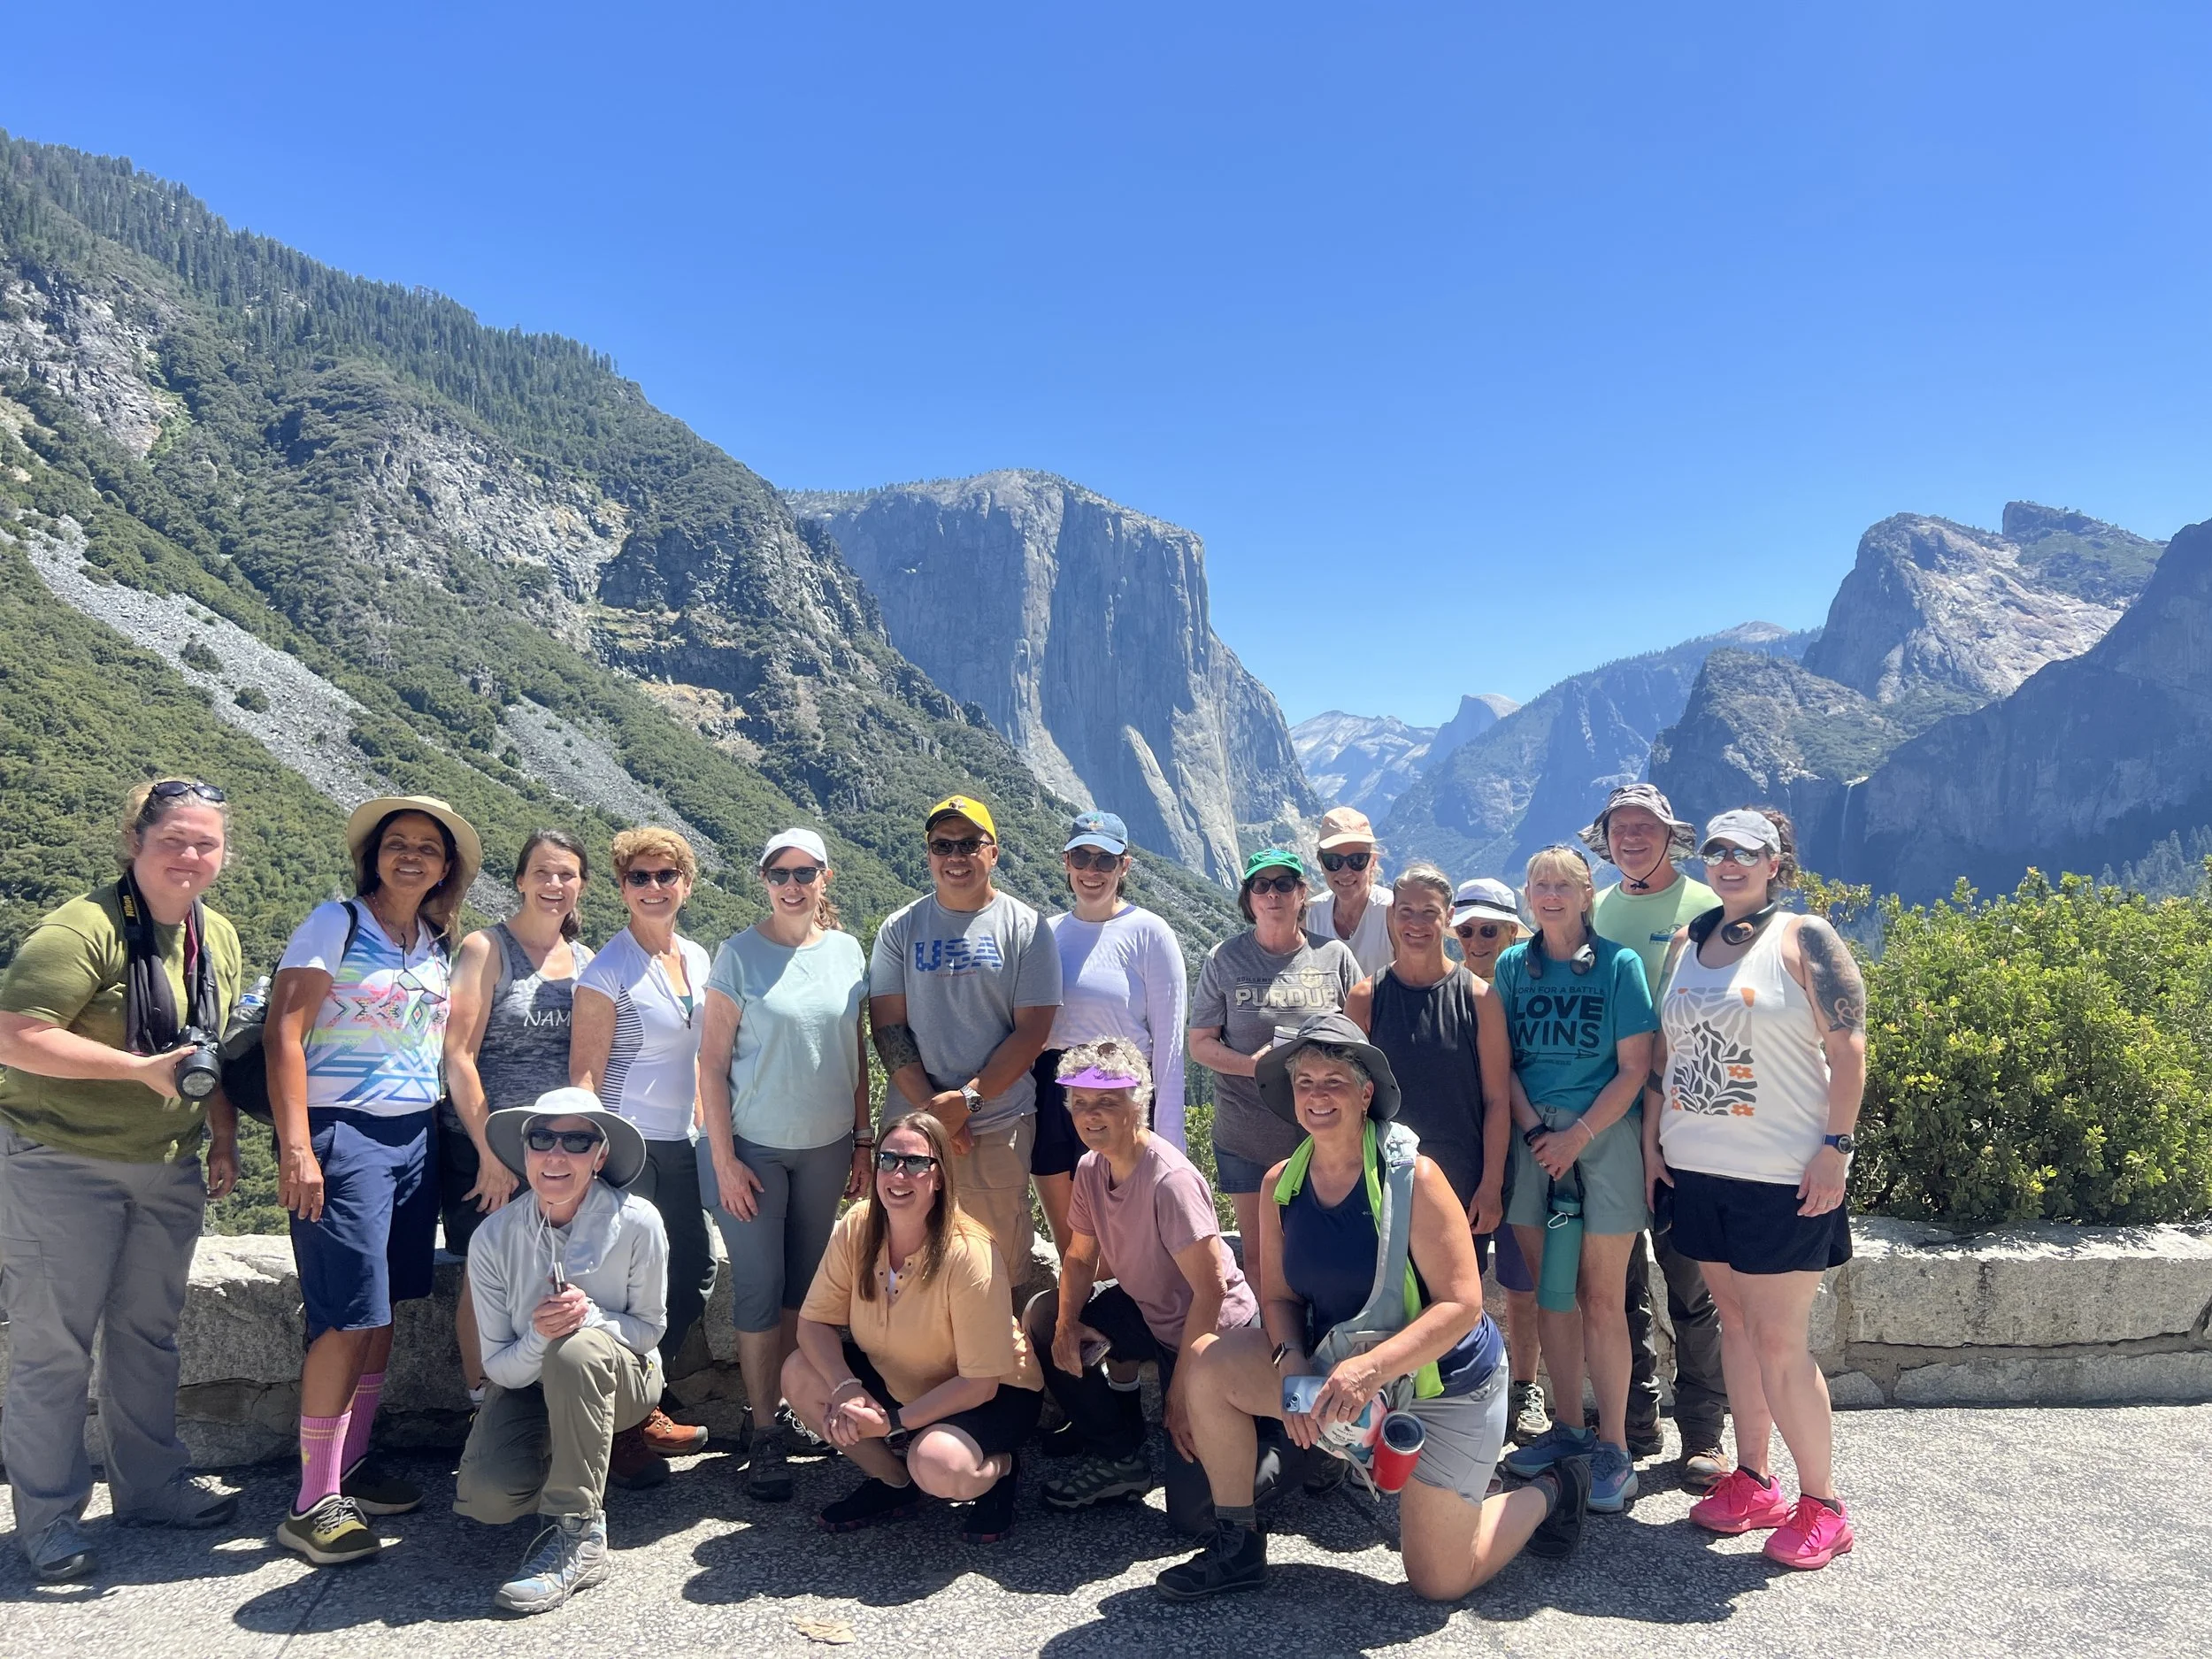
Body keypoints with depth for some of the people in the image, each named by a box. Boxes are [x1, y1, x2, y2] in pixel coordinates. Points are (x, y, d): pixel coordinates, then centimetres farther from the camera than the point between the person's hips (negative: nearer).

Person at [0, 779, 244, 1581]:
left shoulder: (219, 937, 5)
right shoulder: (84, 929, -19)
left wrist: (224, 1140, 11)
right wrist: (144, 1069, -26)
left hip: (169, 1168, 7)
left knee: (148, 1332, 16)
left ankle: (150, 1483, 30)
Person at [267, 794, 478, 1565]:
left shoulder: (440, 946, 12)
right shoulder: (334, 924, -5)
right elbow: (283, 1033, -11)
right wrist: (296, 1148, -18)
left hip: (416, 1135, 6)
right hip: (342, 1133, -6)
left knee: (384, 1311, 11)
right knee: (349, 1318, -7)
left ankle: (349, 1468, 25)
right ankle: (313, 1503, 4)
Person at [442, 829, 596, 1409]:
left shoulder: (586, 961, 9)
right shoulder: (487, 949, -7)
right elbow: (457, 1056, -12)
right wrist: (490, 1152, -14)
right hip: (483, 1144, -4)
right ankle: (483, 1406, 17)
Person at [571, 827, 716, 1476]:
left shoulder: (697, 960, 10)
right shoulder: (609, 969, -11)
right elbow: (585, 1074, -13)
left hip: (678, 1145, 8)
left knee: (695, 1270, 12)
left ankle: (643, 1405, 30)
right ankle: (616, 1430, 15)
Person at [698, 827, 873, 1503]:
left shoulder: (846, 951, 3)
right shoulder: (739, 955, -8)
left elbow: (857, 1051, 10)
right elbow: (712, 1062, -7)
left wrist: (864, 1139, 8)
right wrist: (723, 1159, -10)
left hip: (826, 1148, 3)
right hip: (754, 1148, -3)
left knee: (804, 1287, 10)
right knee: (759, 1289, 1)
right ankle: (765, 1435, 12)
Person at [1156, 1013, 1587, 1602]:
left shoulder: (1413, 1178, -23)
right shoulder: (1281, 1184, -6)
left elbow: (1462, 1304, -25)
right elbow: (1279, 1296, 2)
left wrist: (1370, 1367, -36)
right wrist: (1293, 1363, -20)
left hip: (1444, 1382, -5)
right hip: (1338, 1364, 5)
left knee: (1439, 1581, 0)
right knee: (1212, 1368, -13)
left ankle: (1550, 1490, 28)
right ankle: (1237, 1546, 5)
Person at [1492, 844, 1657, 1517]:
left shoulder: (1618, 964, -3)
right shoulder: (1513, 965, 8)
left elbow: (1634, 1068, -5)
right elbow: (1503, 1062, 8)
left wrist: (1577, 1135, -12)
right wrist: (1534, 1130, -6)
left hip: (1604, 1132, -3)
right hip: (1535, 1137, 3)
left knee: (1601, 1297, -2)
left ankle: (1612, 1446, 6)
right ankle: (1567, 1428, 21)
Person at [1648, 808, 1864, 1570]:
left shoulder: (1803, 939, -6)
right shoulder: (1688, 942, 10)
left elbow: (1849, 1047, -10)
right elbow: (1666, 1046, 15)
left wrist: (1836, 1146, -15)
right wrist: (1653, 1134, 10)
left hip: (1785, 1176, -6)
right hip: (1698, 1168, 6)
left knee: (1780, 1342, -3)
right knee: (1735, 1322, 14)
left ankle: (1822, 1505, 12)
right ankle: (1752, 1480, 26)